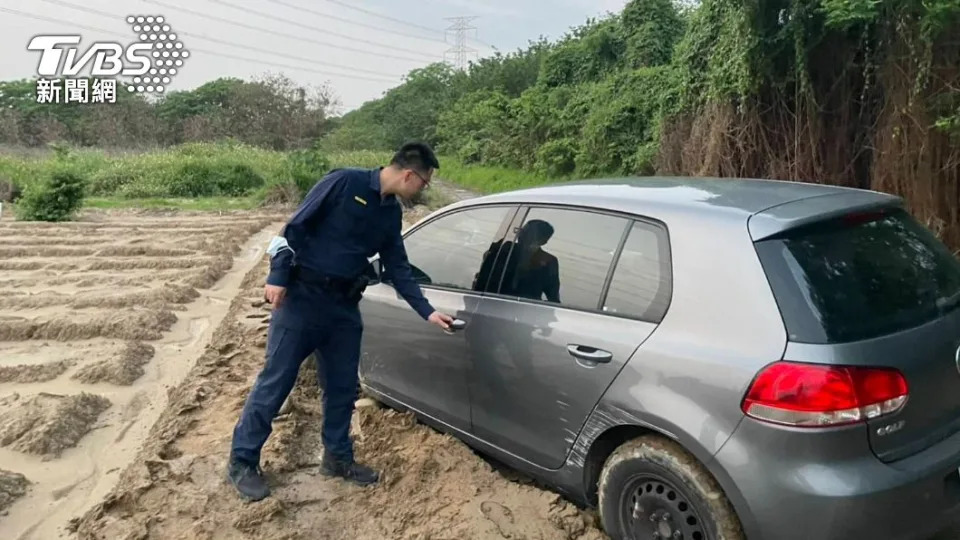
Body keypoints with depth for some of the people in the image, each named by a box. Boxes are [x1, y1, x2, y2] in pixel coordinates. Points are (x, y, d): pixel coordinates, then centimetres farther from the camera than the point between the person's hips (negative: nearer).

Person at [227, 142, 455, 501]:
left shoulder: (391, 213, 9)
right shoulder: (344, 182, -13)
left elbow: (399, 269, 12)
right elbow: (296, 227, -13)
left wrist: (427, 312, 8)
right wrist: (278, 277, -17)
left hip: (344, 305, 7)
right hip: (302, 296, -7)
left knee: (343, 387, 12)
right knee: (275, 381, 0)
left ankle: (338, 457, 28)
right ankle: (242, 461, 14)